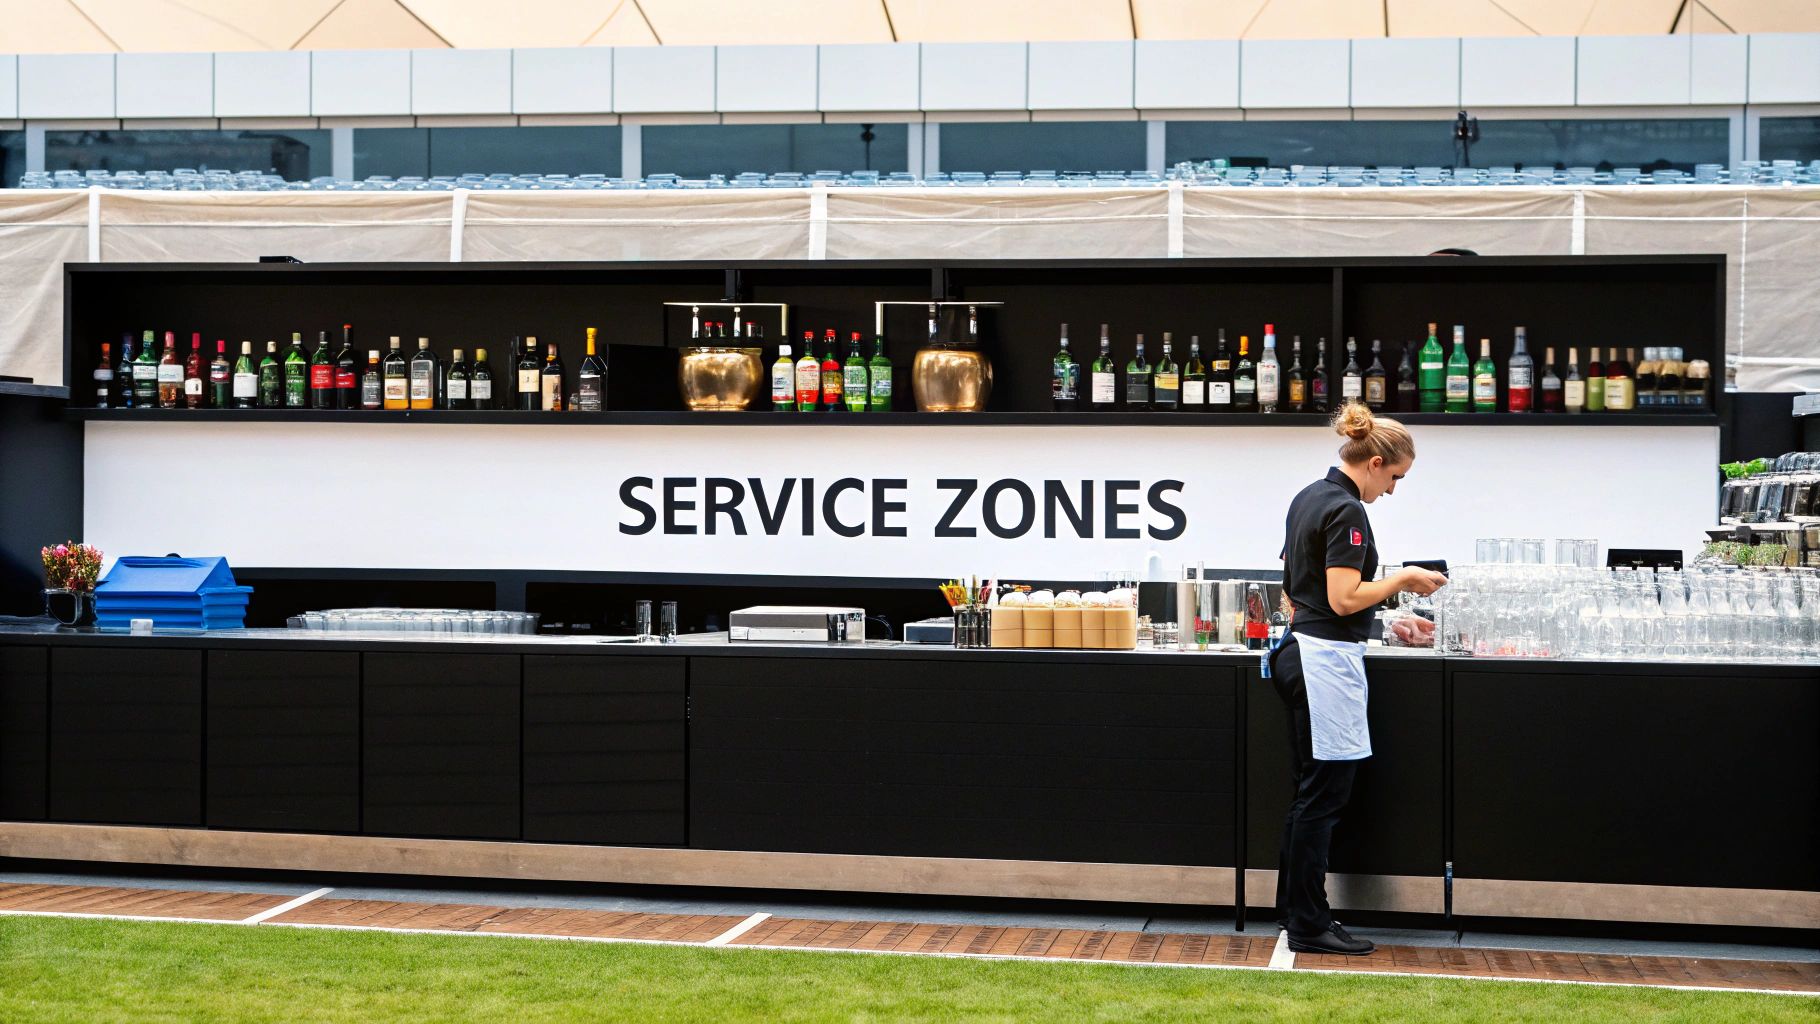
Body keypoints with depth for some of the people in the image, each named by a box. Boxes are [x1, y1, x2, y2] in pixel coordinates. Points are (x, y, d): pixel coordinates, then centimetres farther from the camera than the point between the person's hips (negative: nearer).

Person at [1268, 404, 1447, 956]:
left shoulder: (1308, 497, 13)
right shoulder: (1345, 511, -16)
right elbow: (1344, 599, -22)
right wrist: (1403, 578, -9)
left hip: (1297, 652, 10)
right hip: (1328, 659, -10)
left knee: (1310, 792, 14)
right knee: (1323, 796, -4)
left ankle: (1295, 910, 20)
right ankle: (1309, 926, 2)